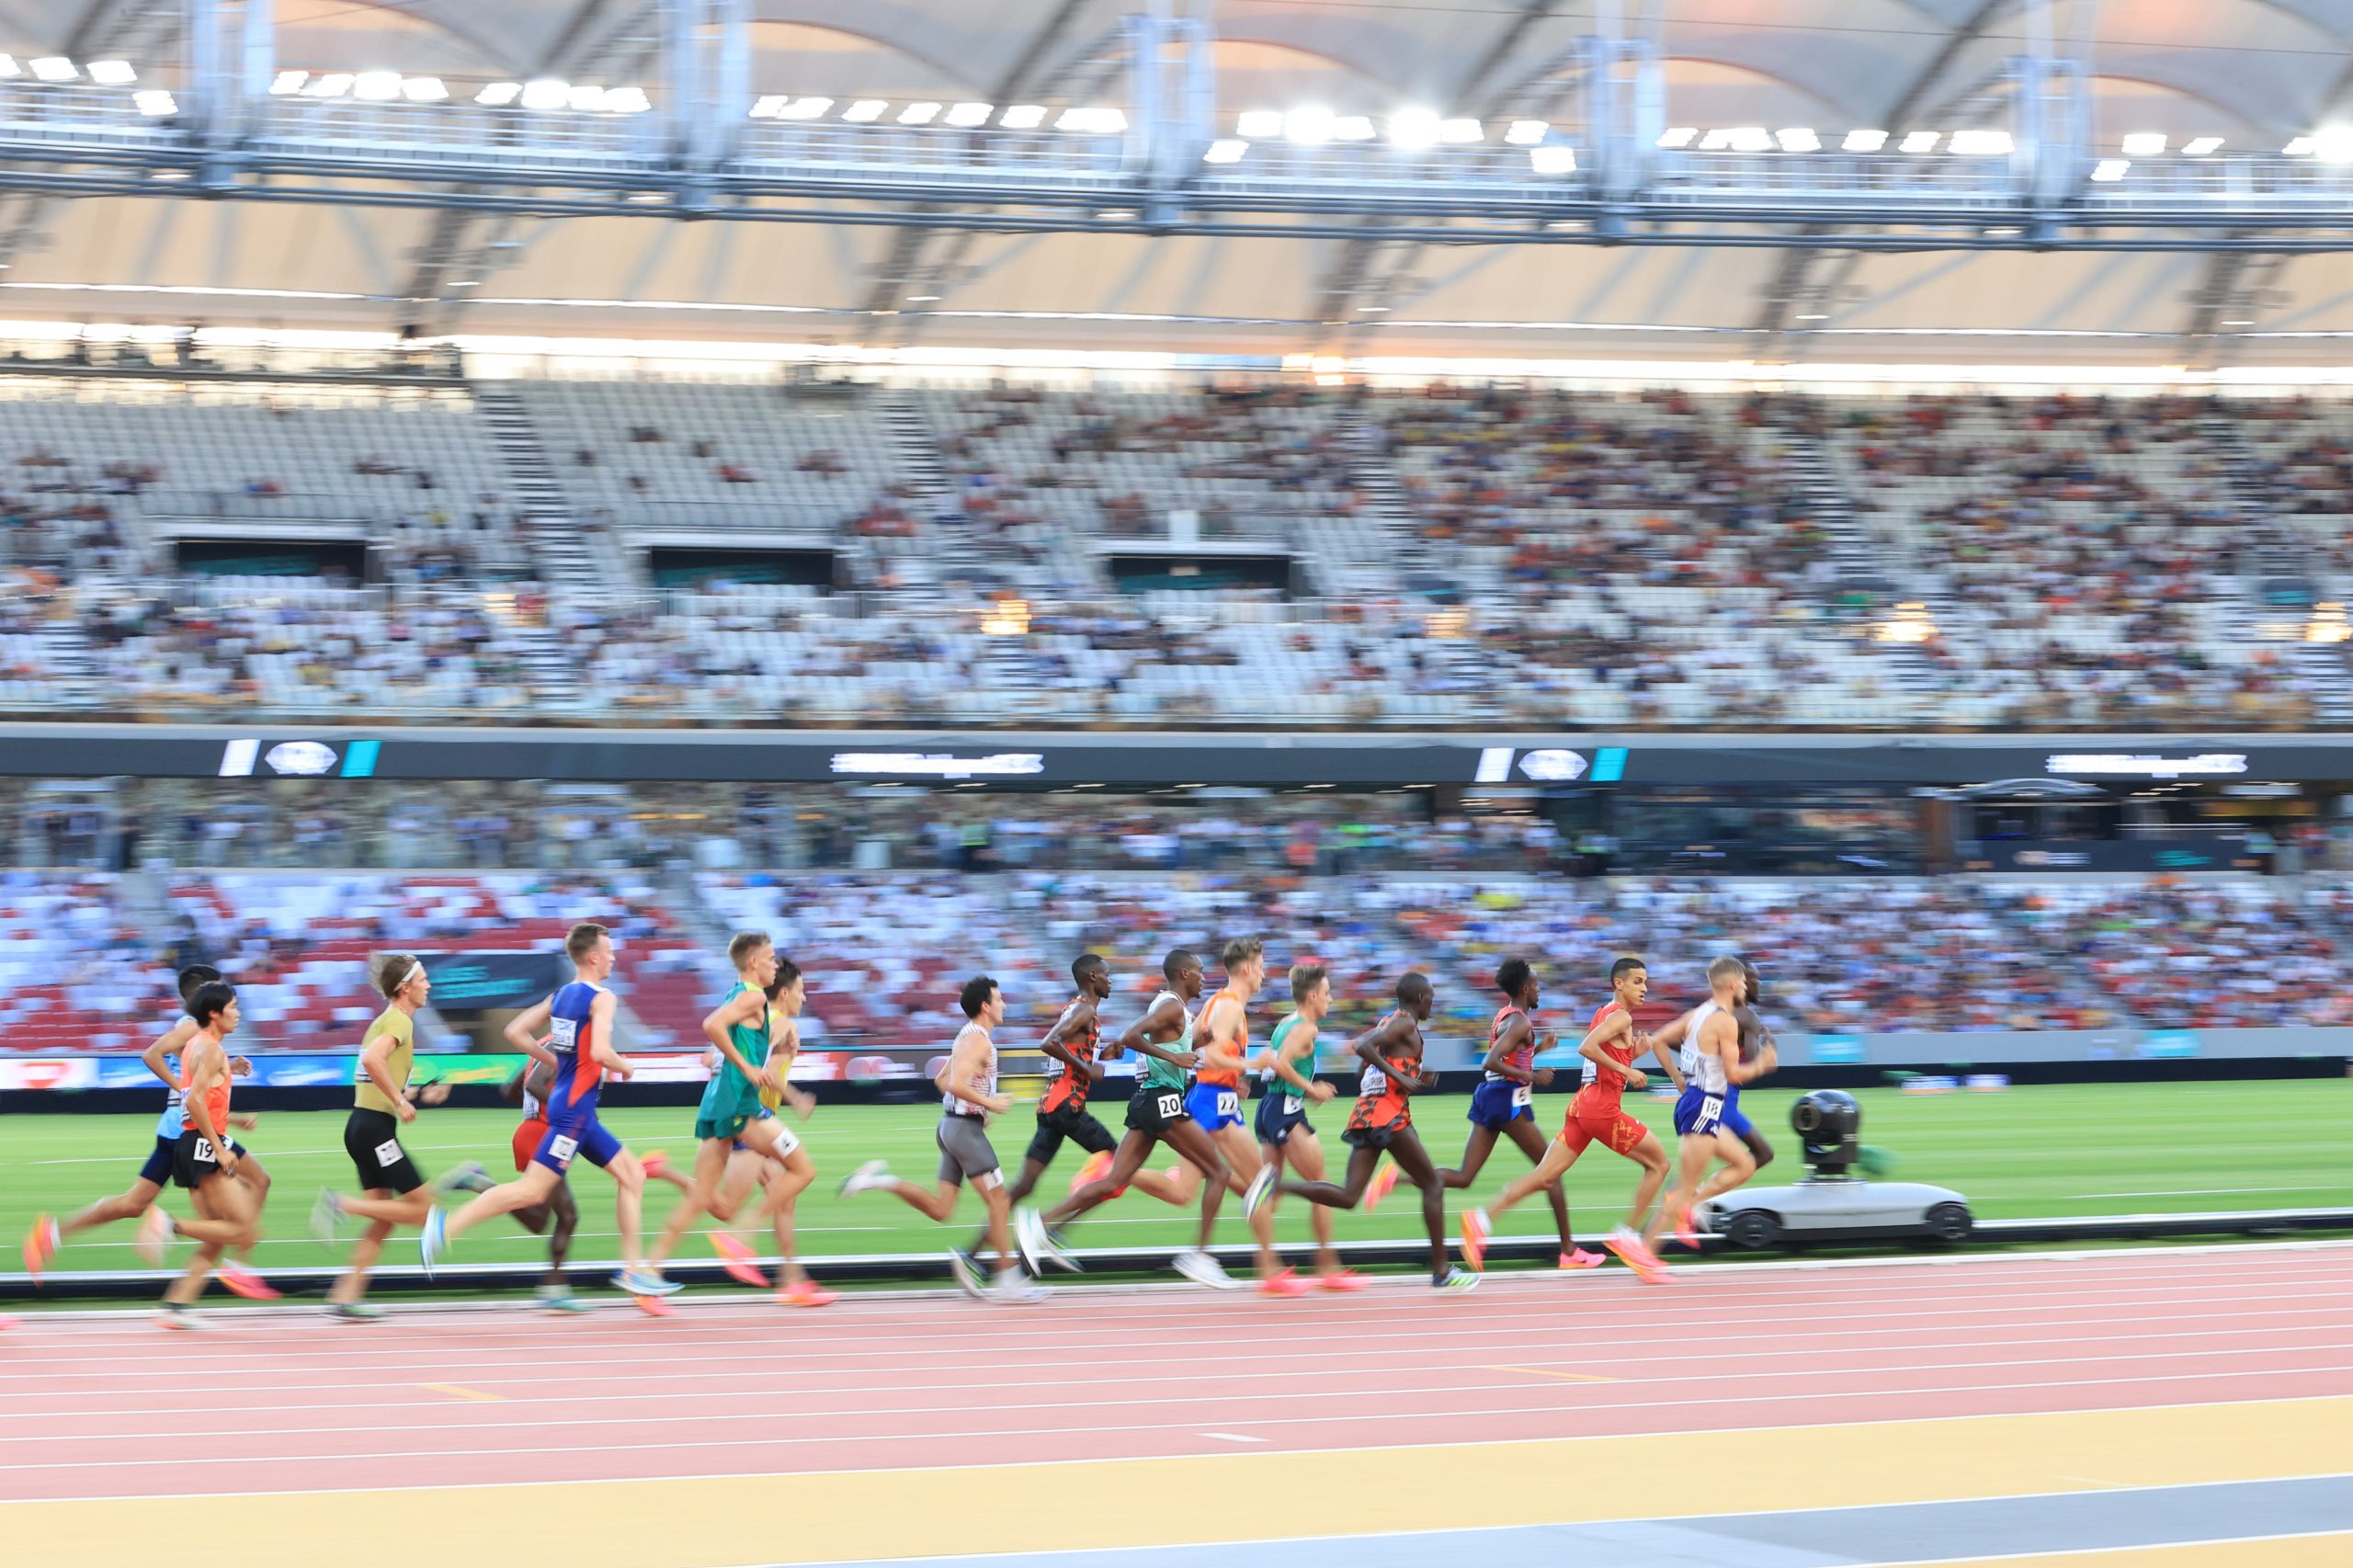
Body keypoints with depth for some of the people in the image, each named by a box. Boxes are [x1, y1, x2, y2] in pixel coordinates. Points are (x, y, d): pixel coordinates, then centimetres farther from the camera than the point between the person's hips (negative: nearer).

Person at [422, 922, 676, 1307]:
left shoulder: (560, 996, 13)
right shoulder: (602, 998, -12)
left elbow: (516, 1033, 14)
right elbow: (599, 1051, -26)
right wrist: (625, 1067, -5)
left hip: (567, 1100, 10)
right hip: (575, 1106, -10)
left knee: (633, 1174, 12)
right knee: (532, 1190, -11)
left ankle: (633, 1271, 11)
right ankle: (447, 1226, -13)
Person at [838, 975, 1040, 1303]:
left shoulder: (968, 1036, 17)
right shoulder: (978, 1040, -15)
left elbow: (943, 1079, 27)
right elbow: (956, 1084, -27)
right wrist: (990, 1104, -17)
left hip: (951, 1125, 10)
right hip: (965, 1128, -10)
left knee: (940, 1209, 8)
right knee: (998, 1201, -5)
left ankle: (880, 1181, 0)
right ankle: (1008, 1281, -4)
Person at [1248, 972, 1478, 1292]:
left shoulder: (1387, 1023, 22)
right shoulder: (1406, 1025, -6)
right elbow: (1363, 1047, -21)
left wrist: (1417, 1080, 22)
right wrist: (1401, 1077, -19)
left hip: (1364, 1115, 8)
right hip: (1389, 1114, -8)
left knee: (1349, 1197, 1)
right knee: (1433, 1185, 4)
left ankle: (1276, 1188, -17)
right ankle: (1441, 1271, 6)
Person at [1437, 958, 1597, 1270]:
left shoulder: (1505, 1016, 16)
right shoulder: (1520, 1023, -13)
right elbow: (1490, 1063, -24)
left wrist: (1538, 1048, 19)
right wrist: (1532, 1076, -20)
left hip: (1487, 1095, 9)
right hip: (1508, 1098, -9)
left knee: (1464, 1177, 2)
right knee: (1551, 1170, 5)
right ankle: (1569, 1251, 9)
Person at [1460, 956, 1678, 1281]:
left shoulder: (1605, 1013, 20)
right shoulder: (1620, 1016, -9)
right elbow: (1586, 1047, -24)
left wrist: (1632, 1052, 11)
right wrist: (1626, 1071, -20)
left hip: (1583, 1104, 9)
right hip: (1603, 1108, -9)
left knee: (1546, 1175, 4)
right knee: (1658, 1163, 4)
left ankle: (1482, 1220, -6)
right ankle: (1629, 1236, 4)